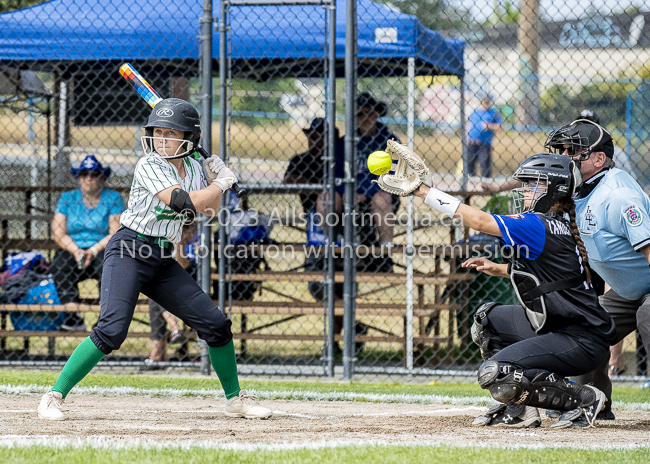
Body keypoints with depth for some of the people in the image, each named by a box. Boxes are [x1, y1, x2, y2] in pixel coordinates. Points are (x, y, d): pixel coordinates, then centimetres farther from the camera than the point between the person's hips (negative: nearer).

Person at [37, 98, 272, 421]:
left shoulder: (192, 168, 9)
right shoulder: (149, 166, -14)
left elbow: (209, 210, 22)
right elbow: (184, 203, -24)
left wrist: (215, 181, 6)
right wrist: (222, 183, -10)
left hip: (163, 260, 7)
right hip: (129, 252, -7)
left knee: (216, 323, 4)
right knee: (112, 330, -22)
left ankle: (235, 399, 20)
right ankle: (54, 396, -15)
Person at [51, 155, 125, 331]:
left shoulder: (113, 198, 5)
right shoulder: (67, 198, 11)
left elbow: (115, 234, -4)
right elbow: (58, 233, 3)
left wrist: (94, 251, -18)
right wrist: (76, 251, -14)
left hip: (102, 250, -2)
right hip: (72, 250, 2)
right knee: (59, 266, -31)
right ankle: (74, 319, -34)